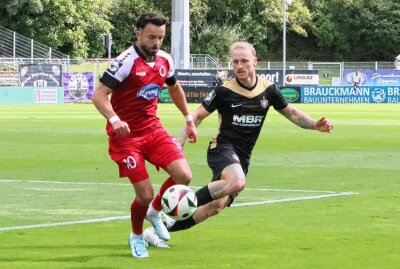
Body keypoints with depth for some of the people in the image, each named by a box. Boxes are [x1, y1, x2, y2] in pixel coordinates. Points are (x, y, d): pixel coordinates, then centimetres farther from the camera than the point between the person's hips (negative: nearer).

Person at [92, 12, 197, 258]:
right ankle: (137, 237, 21)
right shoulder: (126, 62, -18)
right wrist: (114, 119, -39)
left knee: (184, 176, -12)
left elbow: (175, 88, 24)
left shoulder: (165, 60, 3)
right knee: (146, 194, -10)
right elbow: (99, 95, -23)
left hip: (153, 129, 6)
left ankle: (154, 212, 17)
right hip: (126, 135, -6)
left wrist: (189, 119, 24)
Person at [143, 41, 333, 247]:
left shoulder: (268, 89, 4)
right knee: (237, 182, -37)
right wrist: (180, 143, -7)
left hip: (243, 157, 5)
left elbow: (291, 112, 15)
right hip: (223, 147, -5)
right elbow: (198, 116, 1)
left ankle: (162, 228, 2)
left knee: (217, 205, -8)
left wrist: (315, 125, -1)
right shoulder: (224, 91, -7)